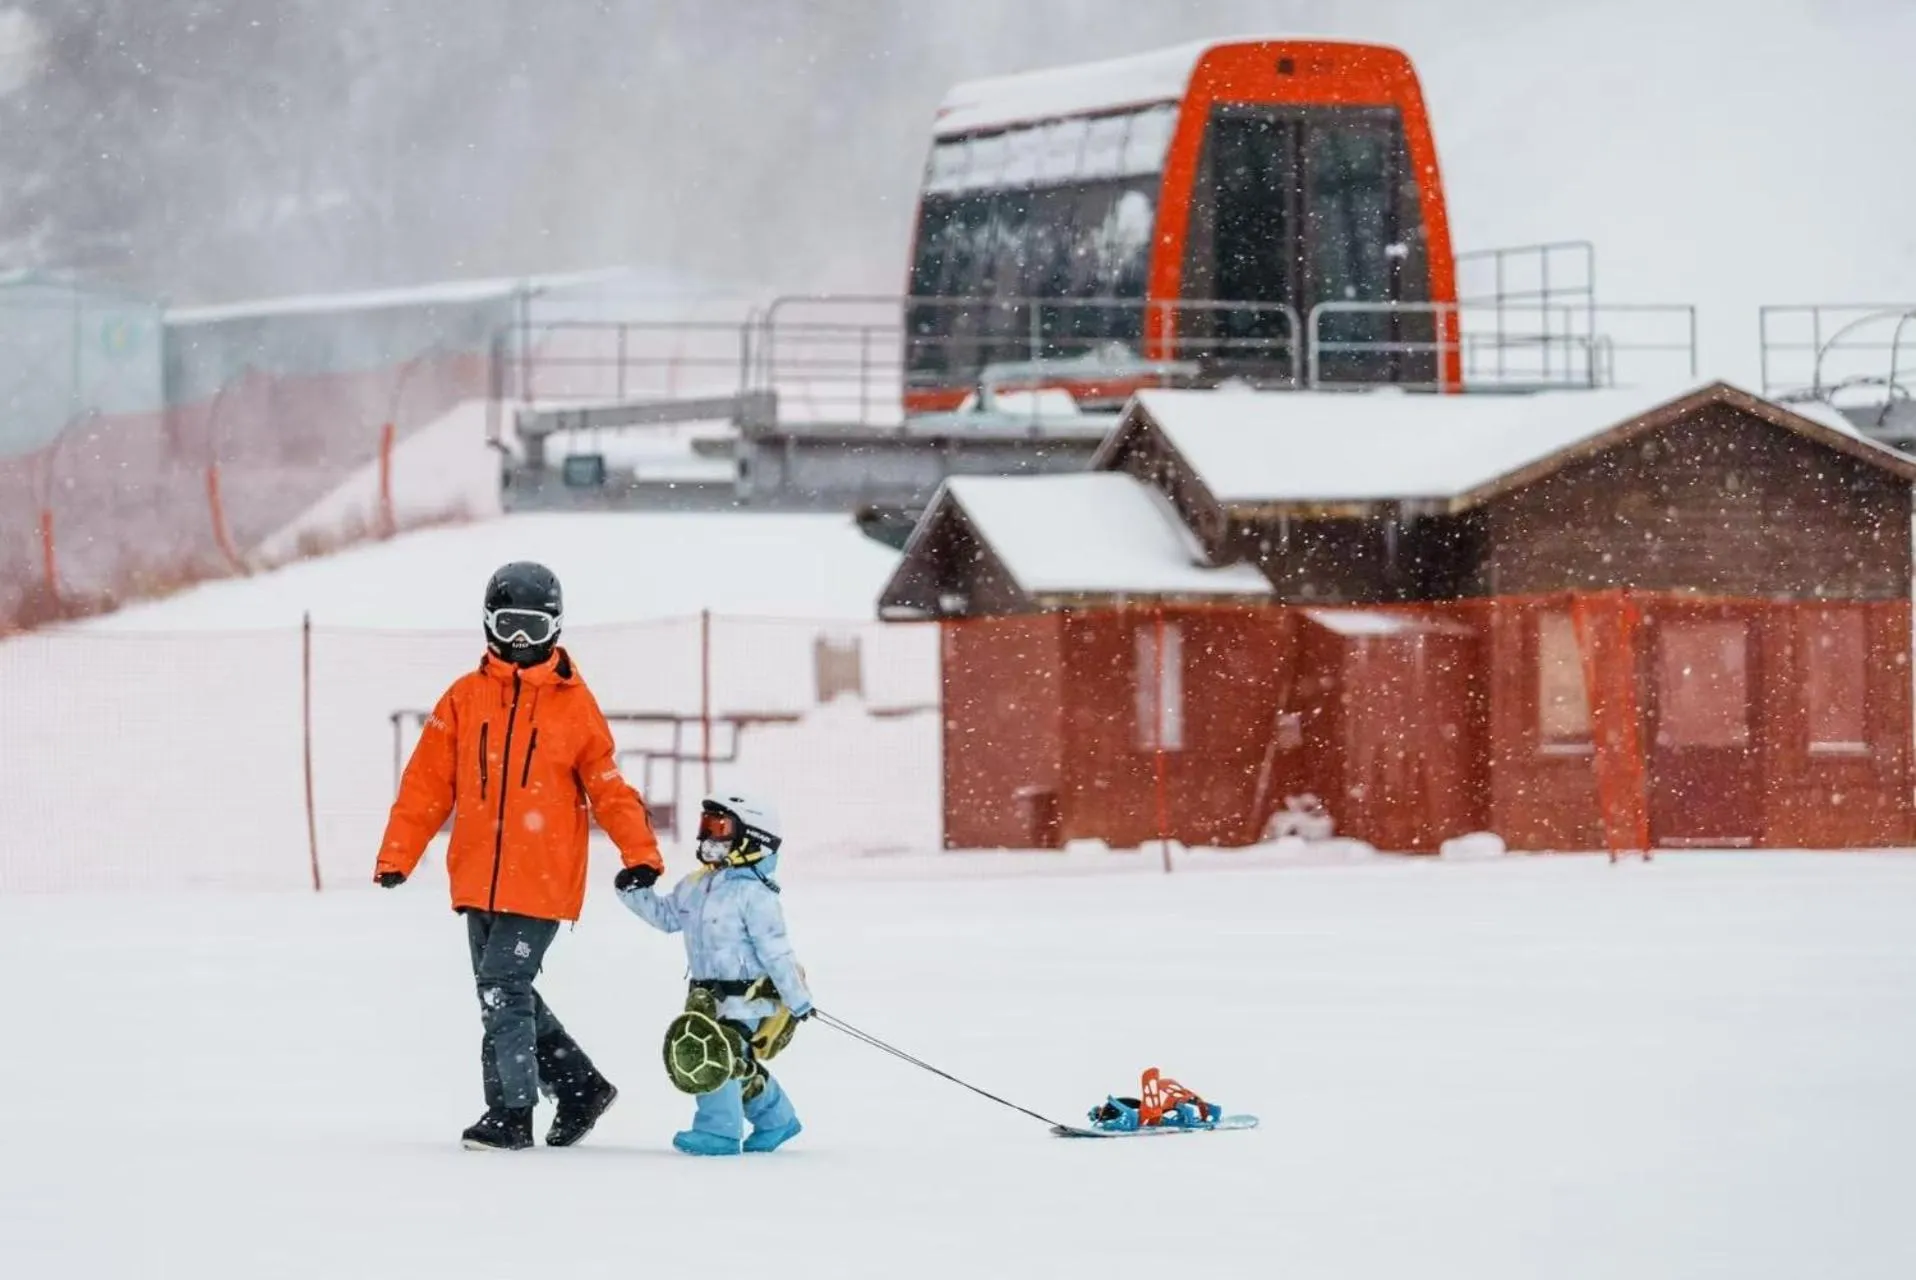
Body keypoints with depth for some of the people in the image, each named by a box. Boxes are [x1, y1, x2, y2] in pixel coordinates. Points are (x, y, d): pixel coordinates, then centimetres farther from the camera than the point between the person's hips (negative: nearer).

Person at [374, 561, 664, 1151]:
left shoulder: (574, 704, 1)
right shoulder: (465, 698, 8)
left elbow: (607, 786, 4)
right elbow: (428, 781, 7)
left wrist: (640, 852, -8)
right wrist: (396, 855, 1)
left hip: (542, 880, -5)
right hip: (478, 878, 5)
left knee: (503, 988, -12)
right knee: (505, 993, 11)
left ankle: (511, 1112, -5)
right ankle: (580, 1086, 25)